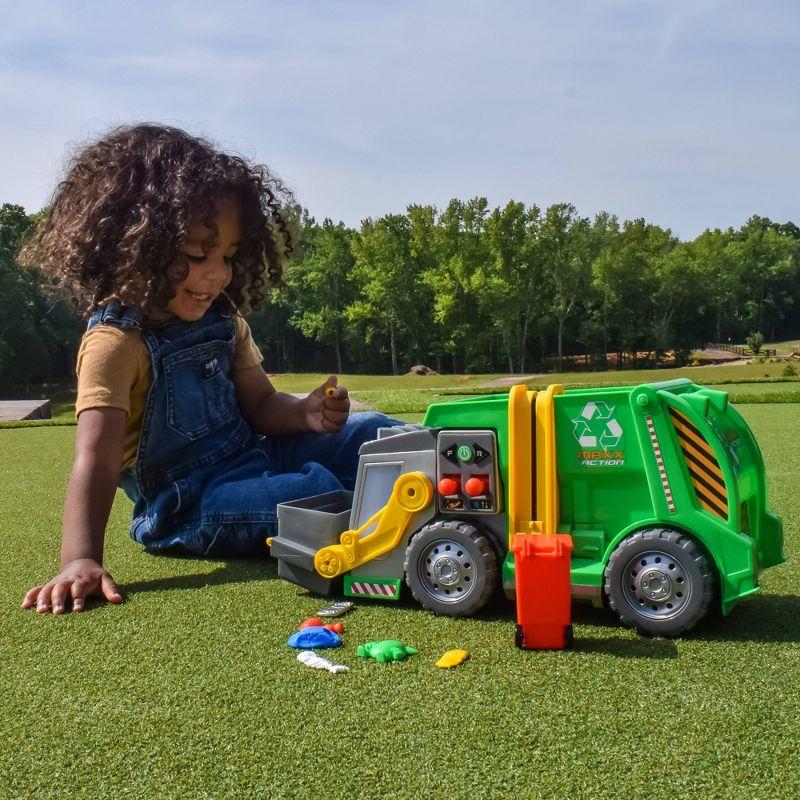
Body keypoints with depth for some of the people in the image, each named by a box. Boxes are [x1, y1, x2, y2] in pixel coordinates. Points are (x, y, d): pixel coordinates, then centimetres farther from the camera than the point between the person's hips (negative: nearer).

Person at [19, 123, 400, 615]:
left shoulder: (222, 319, 4)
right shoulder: (118, 341, -20)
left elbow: (260, 404, 10)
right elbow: (96, 460, -28)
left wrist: (306, 414, -13)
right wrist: (81, 560, -39)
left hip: (253, 457, 8)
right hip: (188, 506, -8)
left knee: (369, 432, 2)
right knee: (315, 491, -31)